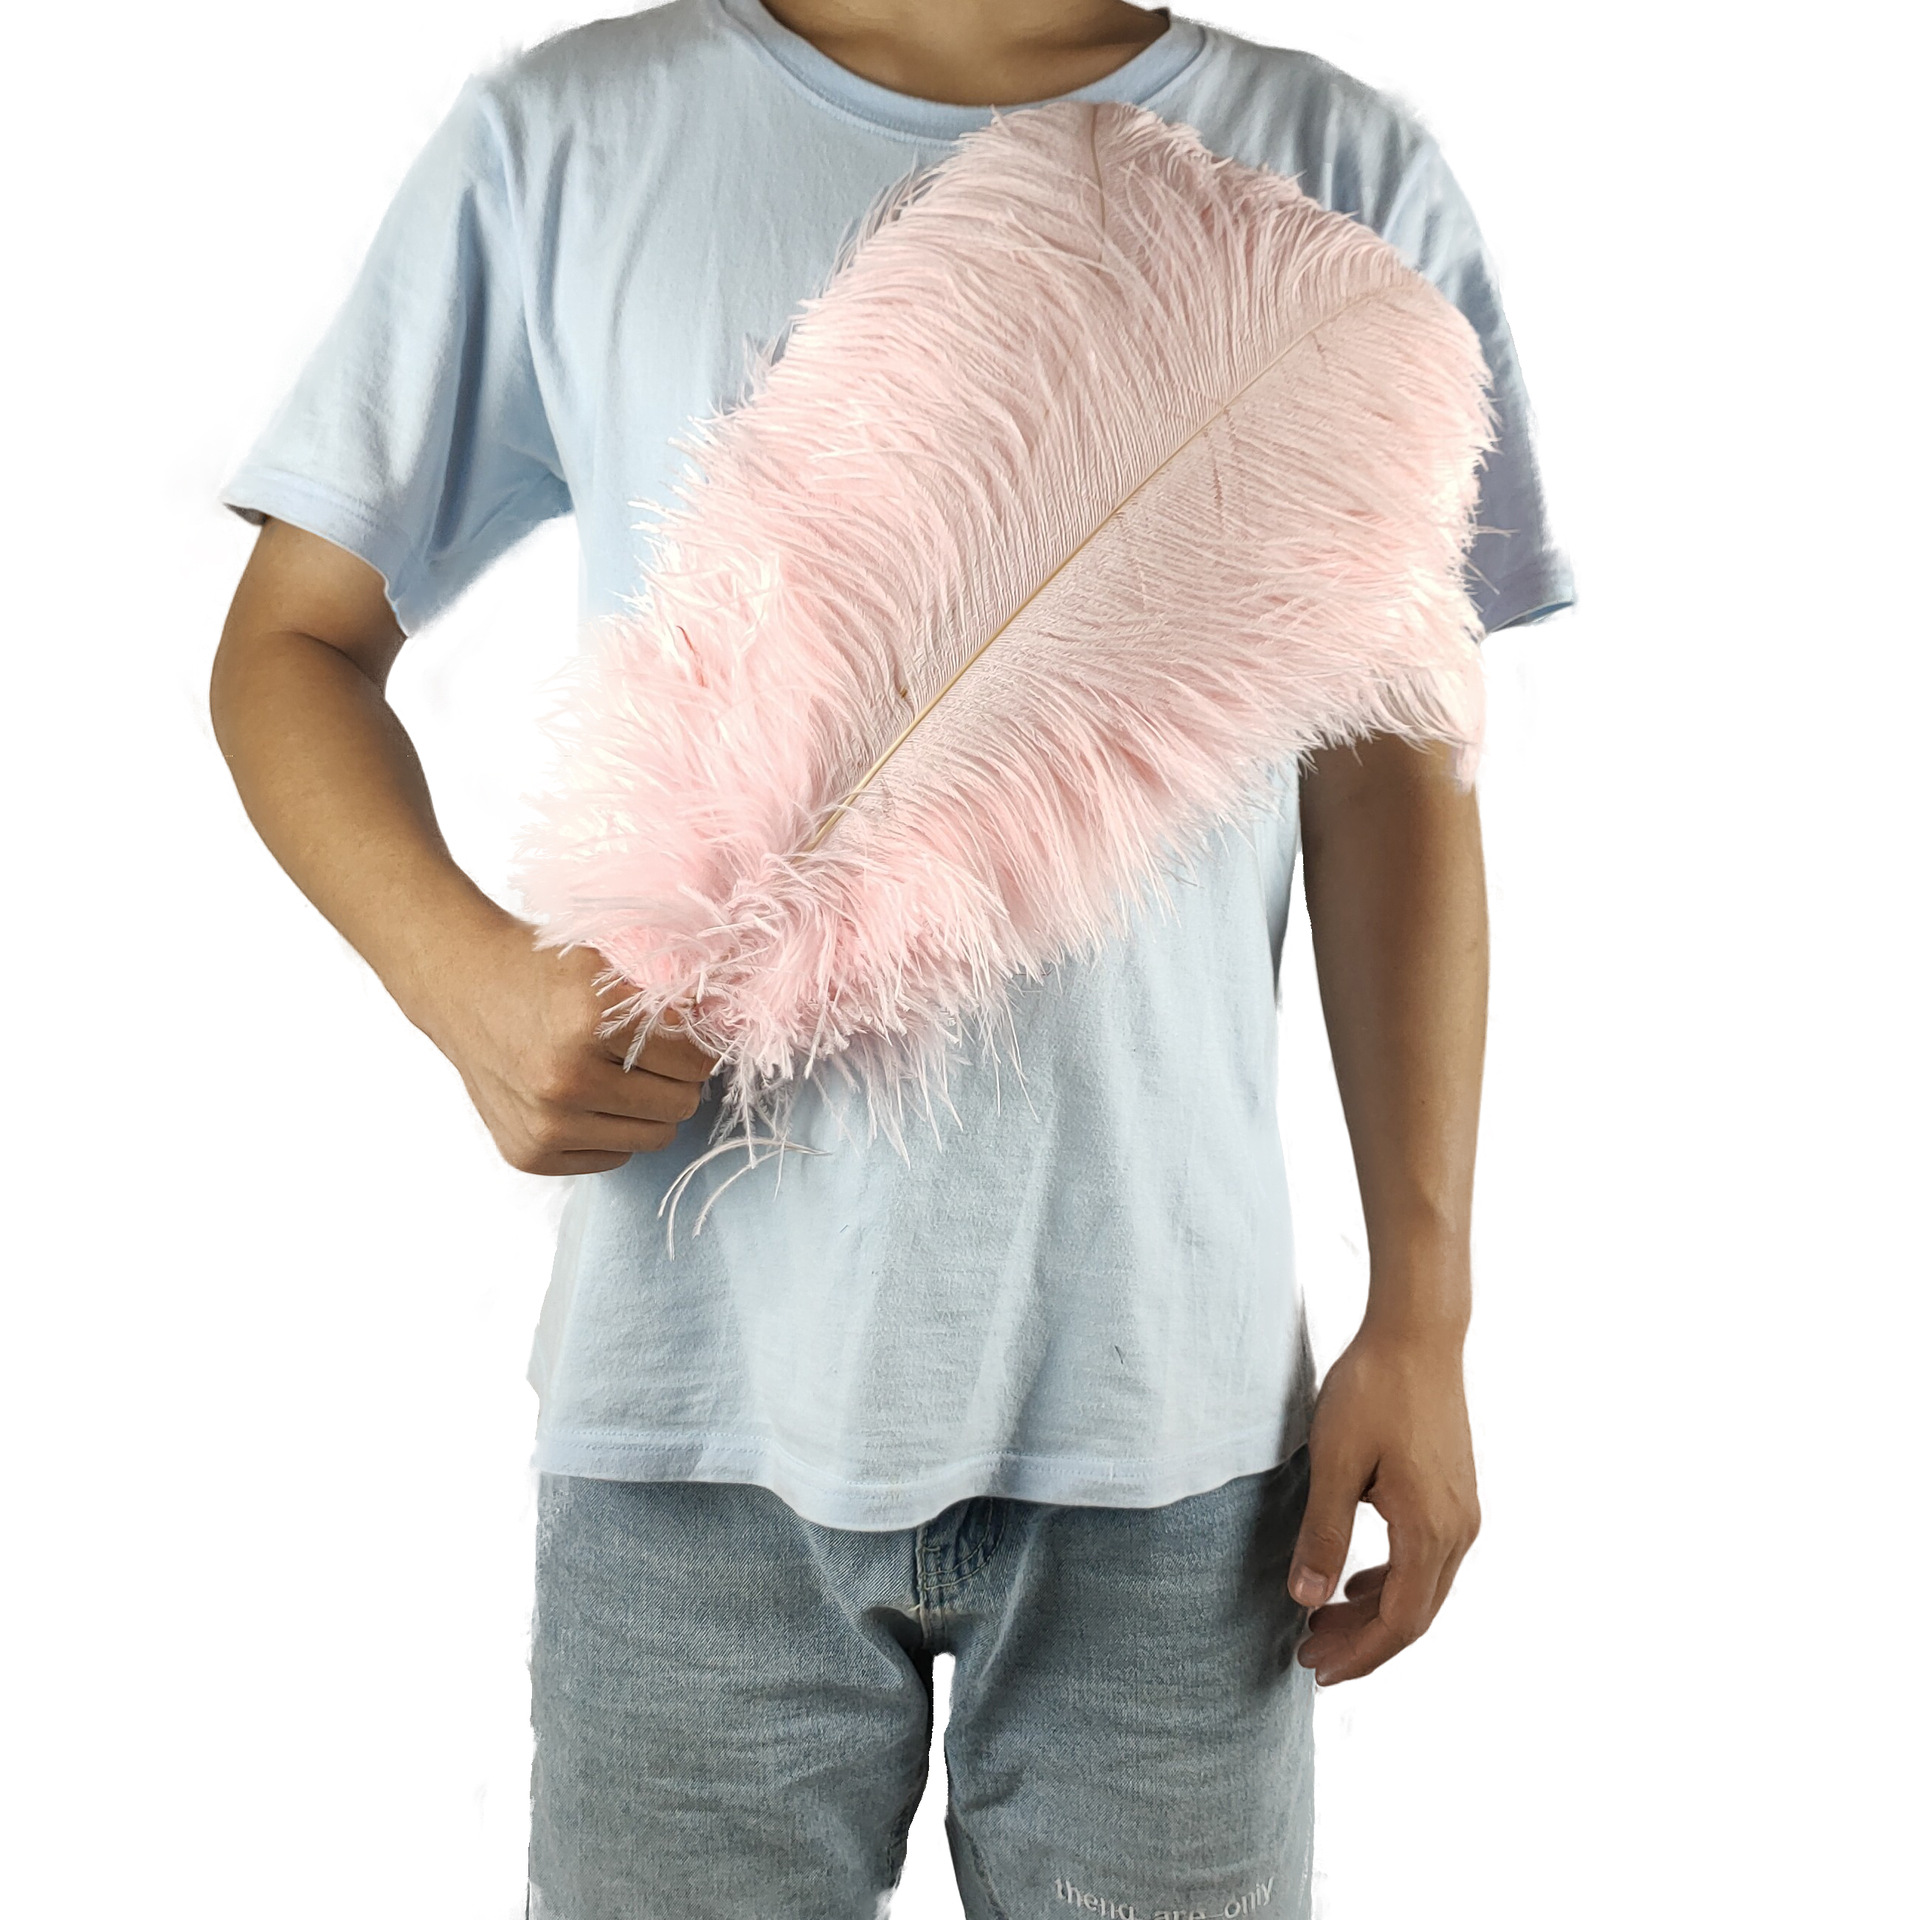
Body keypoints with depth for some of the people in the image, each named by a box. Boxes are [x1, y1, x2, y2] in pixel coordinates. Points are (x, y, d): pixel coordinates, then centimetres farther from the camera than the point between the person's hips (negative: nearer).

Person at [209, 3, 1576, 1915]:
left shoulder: (1342, 174, 4)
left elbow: (1390, 775, 6)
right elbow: (294, 641, 7)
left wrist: (1420, 1317, 2)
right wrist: (465, 972, -13)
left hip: (1174, 1405, 1)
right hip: (701, 1401, 0)